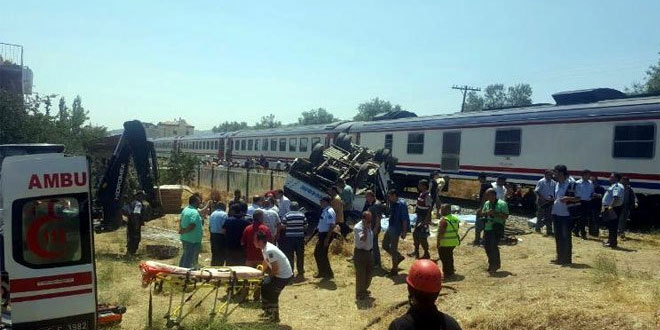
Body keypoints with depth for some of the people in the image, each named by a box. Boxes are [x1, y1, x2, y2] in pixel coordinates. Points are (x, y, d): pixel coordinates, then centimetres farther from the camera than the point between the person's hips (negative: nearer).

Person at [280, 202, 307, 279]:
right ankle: (301, 273, 14)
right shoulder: (302, 215, 0)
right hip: (300, 237, 2)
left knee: (290, 256, 6)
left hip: (289, 238, -2)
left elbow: (283, 227, -5)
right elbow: (305, 226, 2)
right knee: (300, 256, 10)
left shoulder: (287, 215, -6)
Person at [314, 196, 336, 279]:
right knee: (317, 253, 16)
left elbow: (332, 226, -25)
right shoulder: (325, 211, 11)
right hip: (322, 235, 10)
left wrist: (327, 238, -26)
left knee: (322, 255, -3)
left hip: (326, 235, -10)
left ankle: (329, 274, 12)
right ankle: (322, 272, 28)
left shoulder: (329, 212, -19)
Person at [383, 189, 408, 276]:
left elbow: (405, 219, -19)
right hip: (390, 226, 9)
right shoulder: (392, 203, 5)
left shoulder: (402, 204, -19)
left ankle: (394, 269, 16)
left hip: (396, 229, -9)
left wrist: (404, 232, -18)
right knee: (385, 245, 16)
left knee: (393, 249, 1)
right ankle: (399, 257, 33)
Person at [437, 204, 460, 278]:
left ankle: (447, 273, 5)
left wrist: (438, 242, -17)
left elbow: (441, 232, -22)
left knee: (444, 257, 2)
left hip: (445, 243, -9)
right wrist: (458, 239, 24)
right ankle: (451, 271, 32)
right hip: (454, 242, 9)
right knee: (450, 256, 22)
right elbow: (456, 230, 15)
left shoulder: (444, 220, -20)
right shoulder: (455, 218, 7)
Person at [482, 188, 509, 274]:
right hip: (487, 228, 7)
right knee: (486, 246, 9)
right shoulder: (487, 203, 11)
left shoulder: (502, 204, -8)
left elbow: (506, 216, -13)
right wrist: (487, 212, -7)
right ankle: (491, 263, 28)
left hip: (497, 229, -7)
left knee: (494, 246, -11)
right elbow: (482, 213, 15)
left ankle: (496, 265, 2)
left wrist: (495, 213, -23)